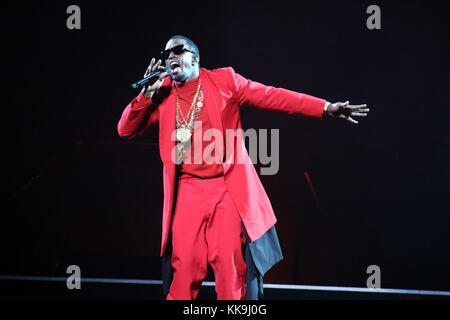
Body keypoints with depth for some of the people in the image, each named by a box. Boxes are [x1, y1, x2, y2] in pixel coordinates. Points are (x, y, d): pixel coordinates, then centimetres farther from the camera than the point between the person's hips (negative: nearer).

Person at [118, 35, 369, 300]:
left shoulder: (224, 80, 6)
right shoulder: (162, 94, 12)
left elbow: (272, 97, 3)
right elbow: (126, 130, 9)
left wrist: (325, 108, -3)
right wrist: (147, 94, -5)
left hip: (227, 190, -1)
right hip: (187, 193, 1)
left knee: (230, 265, -8)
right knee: (184, 265, -5)